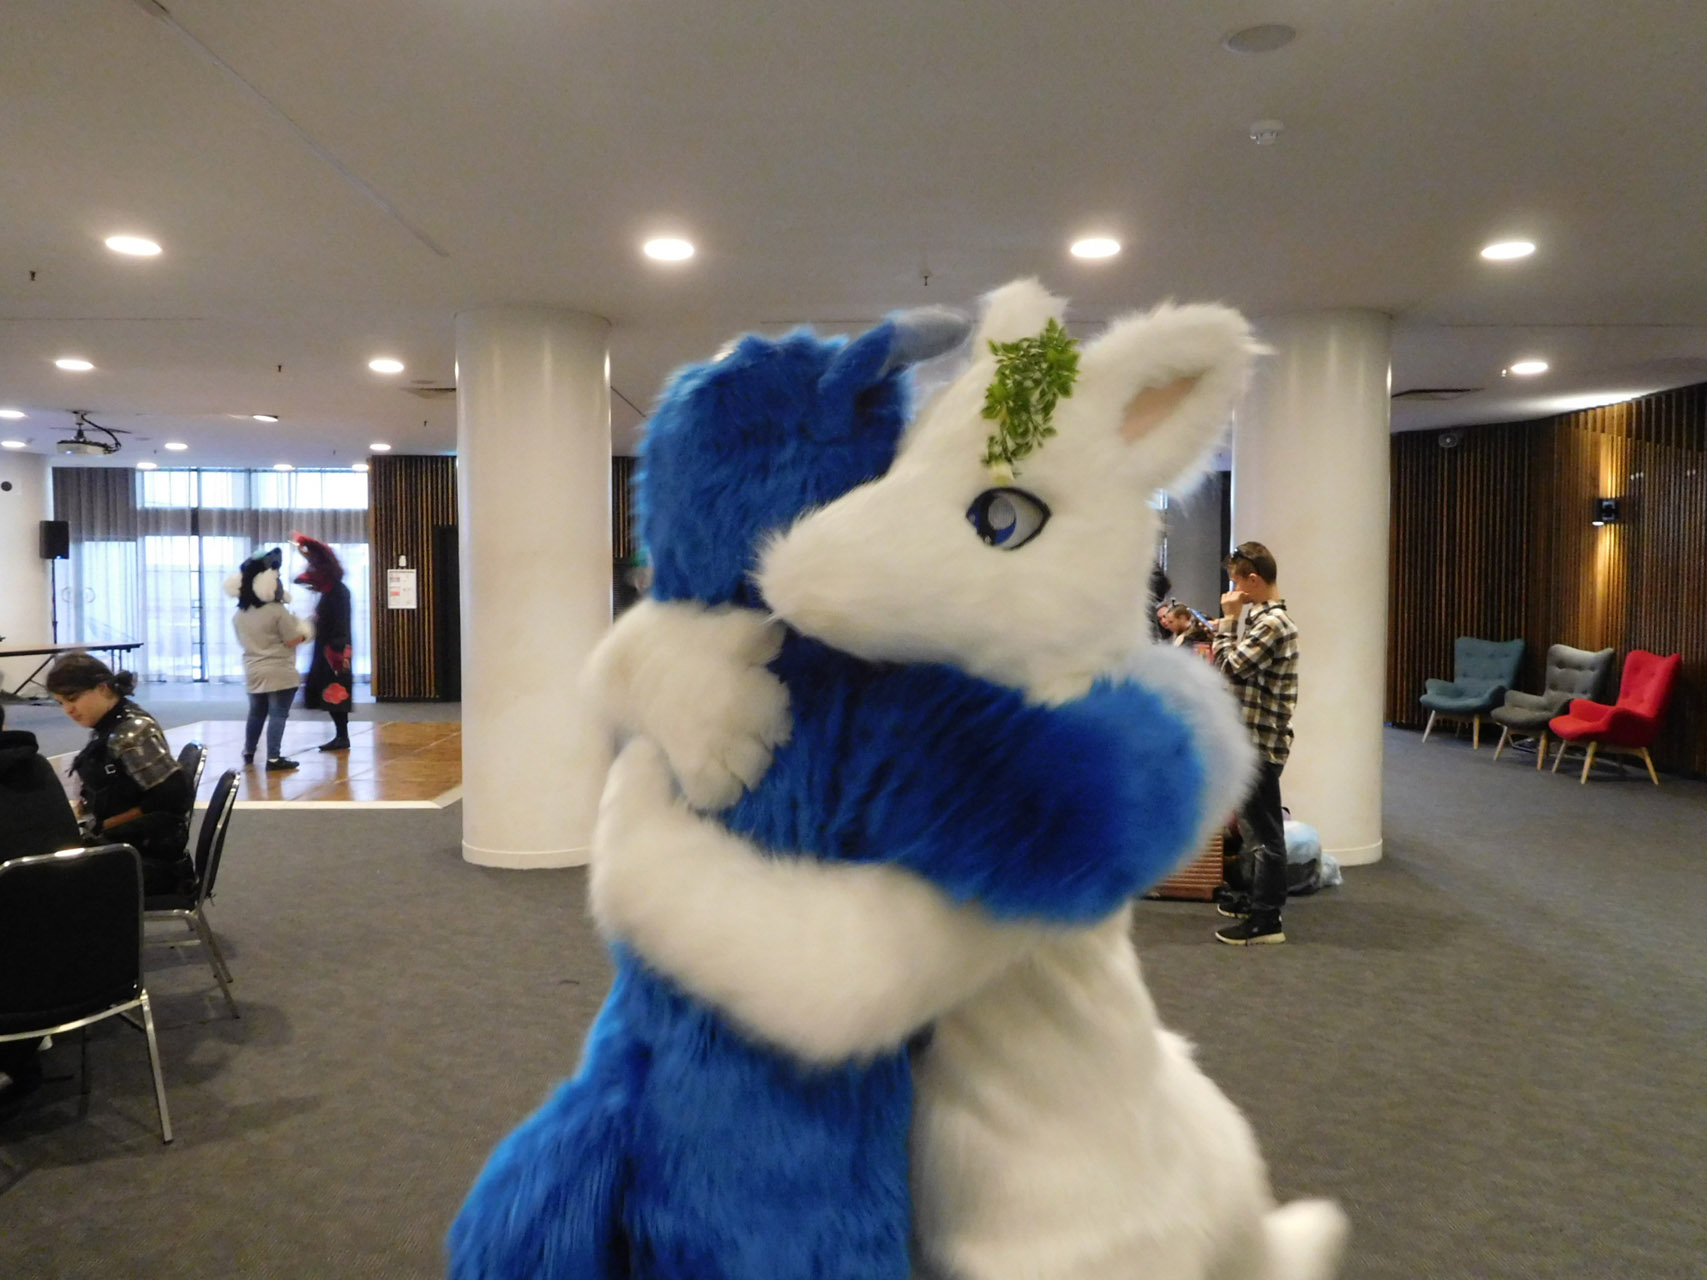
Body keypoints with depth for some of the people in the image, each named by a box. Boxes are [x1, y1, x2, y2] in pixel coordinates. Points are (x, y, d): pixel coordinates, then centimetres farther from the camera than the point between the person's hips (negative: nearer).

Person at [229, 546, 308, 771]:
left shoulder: (239, 615, 7)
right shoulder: (277, 611, -14)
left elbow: (244, 641, 18)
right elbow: (292, 641, -12)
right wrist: (303, 634, 6)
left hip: (253, 673, 7)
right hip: (279, 673, -7)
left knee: (256, 713, 21)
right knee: (278, 715, -4)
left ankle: (248, 753, 31)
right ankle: (274, 758, -6)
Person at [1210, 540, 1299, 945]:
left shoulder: (1272, 623, -19)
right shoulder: (1262, 617, 12)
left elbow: (1229, 667, -20)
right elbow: (1236, 658, 20)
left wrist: (1230, 619, -12)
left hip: (1261, 743, -10)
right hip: (1249, 738, 10)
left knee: (1264, 831, -3)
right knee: (1254, 826, 19)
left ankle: (1267, 920, 4)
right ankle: (1259, 898, 32)